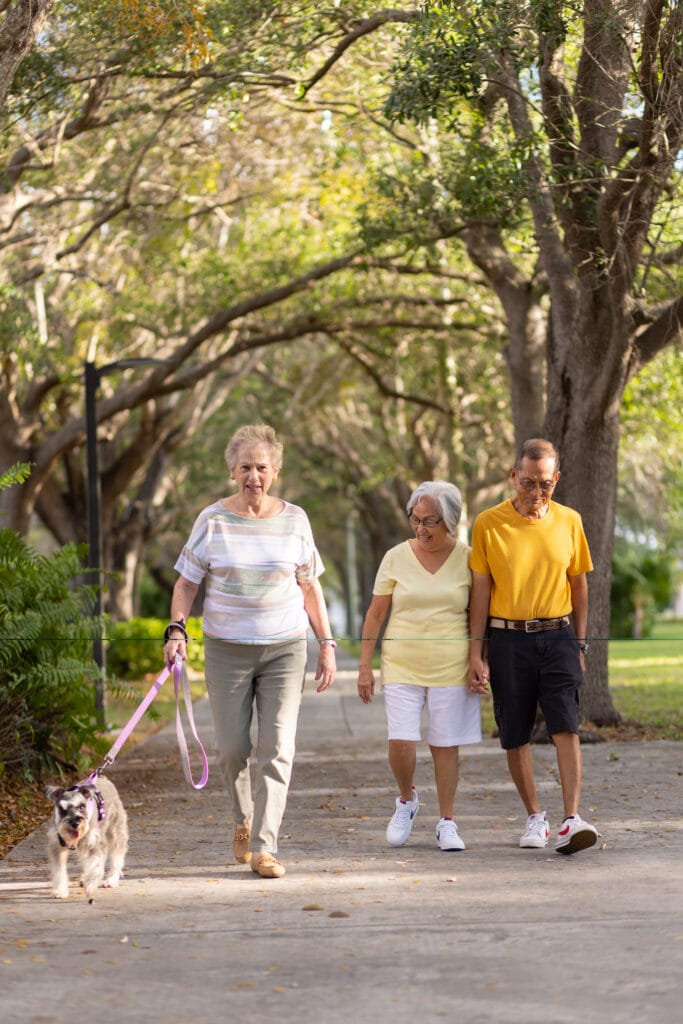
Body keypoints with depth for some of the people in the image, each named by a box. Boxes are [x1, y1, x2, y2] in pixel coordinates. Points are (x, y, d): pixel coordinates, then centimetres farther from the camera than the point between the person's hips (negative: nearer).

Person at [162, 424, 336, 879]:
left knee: (277, 749, -8)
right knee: (232, 748, 4)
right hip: (227, 649, 0)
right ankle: (245, 818, 33)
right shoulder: (213, 520, -1)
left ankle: (264, 847, -8)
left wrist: (327, 644, 6)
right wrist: (177, 628, -13)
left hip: (285, 649, 0)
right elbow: (187, 582, 4)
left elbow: (310, 587, 10)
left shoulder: (294, 519, 3)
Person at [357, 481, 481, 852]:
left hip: (451, 666, 0)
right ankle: (407, 800, 20)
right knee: (400, 743, -9)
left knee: (445, 745, 2)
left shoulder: (468, 560, 1)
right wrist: (365, 666, 2)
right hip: (402, 665, 0)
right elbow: (375, 615, 5)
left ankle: (447, 822, 13)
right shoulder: (396, 557, 1)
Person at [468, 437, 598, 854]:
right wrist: (476, 653, -4)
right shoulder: (488, 524, -3)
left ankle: (572, 821, -16)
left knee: (566, 728, -12)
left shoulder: (569, 521, 4)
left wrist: (580, 644, 11)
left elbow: (579, 584, 12)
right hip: (508, 640, -1)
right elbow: (480, 589, -1)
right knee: (516, 736, 4)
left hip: (558, 636, 1)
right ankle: (535, 817, 20)